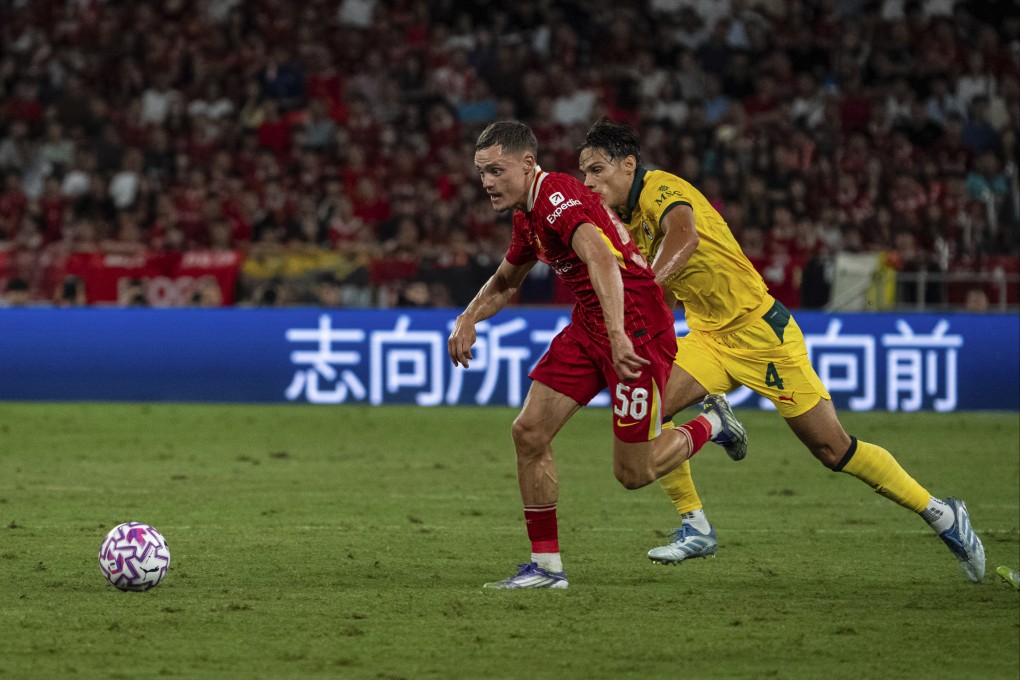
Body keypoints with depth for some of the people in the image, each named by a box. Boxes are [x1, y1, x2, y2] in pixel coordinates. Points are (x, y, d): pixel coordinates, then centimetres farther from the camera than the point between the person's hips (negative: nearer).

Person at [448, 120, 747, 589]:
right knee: (529, 432, -3)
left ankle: (712, 423, 25)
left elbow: (601, 259, -39)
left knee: (633, 473, -3)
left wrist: (618, 335, -50)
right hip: (587, 326, 9)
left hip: (636, 324, -9)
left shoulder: (558, 197, -21)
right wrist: (468, 318, 10)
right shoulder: (526, 215, 10)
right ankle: (546, 565, 4)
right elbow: (505, 282, 28)